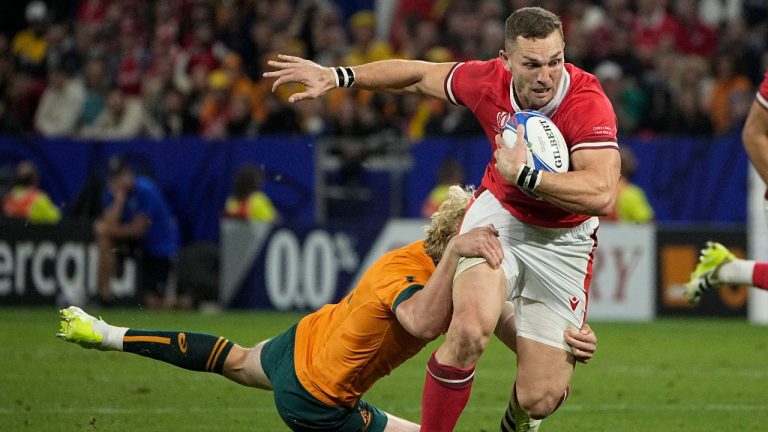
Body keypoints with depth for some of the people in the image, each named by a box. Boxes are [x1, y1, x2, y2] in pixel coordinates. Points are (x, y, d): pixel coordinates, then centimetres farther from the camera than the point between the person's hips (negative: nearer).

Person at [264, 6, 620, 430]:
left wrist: (523, 175, -41)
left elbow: (602, 194, -39)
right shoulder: (489, 81, -15)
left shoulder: (588, 104, -27)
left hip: (564, 240, -2)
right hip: (499, 215, 2)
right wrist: (336, 75, 8)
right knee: (470, 328, -31)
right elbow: (418, 75, 5)